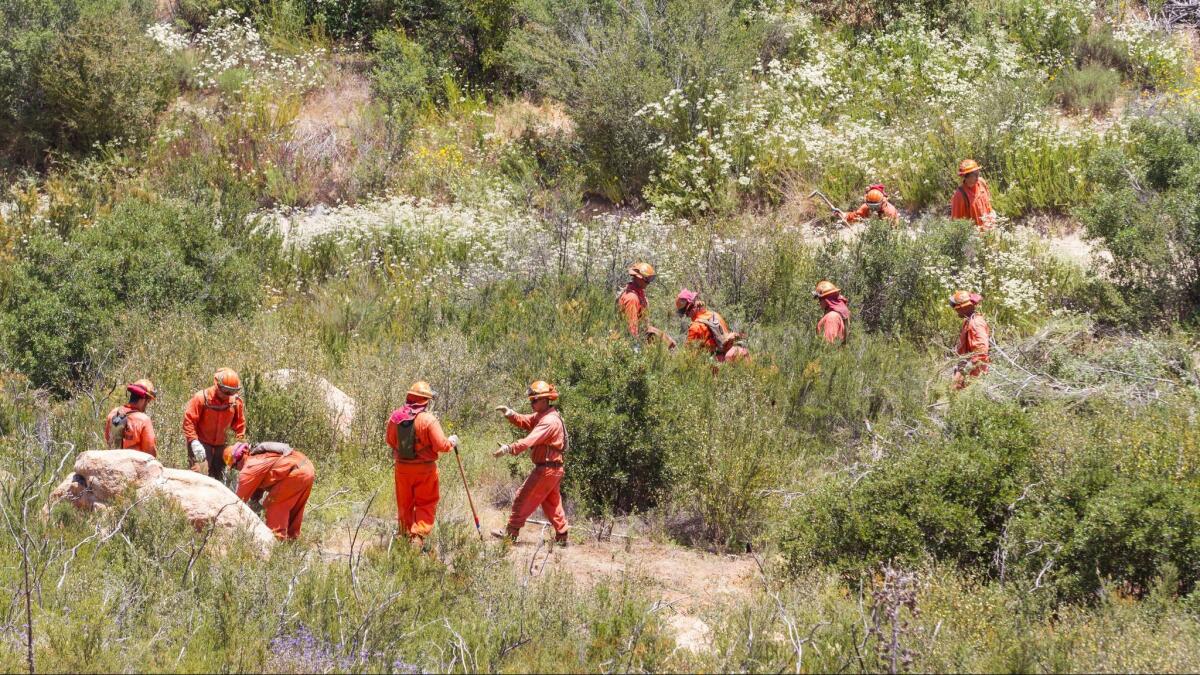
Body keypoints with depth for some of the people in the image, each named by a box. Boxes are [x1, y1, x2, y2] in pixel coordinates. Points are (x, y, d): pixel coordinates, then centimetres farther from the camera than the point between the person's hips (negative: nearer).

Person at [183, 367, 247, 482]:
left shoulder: (236, 401, -5)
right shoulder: (201, 398, -19)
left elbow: (240, 425, 8)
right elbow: (189, 420, -19)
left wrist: (240, 442, 1)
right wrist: (194, 442, -26)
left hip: (220, 445, 5)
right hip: (201, 443, -5)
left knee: (220, 477, 10)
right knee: (200, 474, -18)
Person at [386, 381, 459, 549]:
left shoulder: (395, 417, -5)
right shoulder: (428, 420, -19)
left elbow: (390, 441, 8)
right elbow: (441, 445, -18)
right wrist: (452, 442, 3)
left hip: (402, 467, 4)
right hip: (424, 469, -4)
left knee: (404, 504, 19)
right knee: (426, 504, 8)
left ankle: (405, 533, 31)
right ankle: (418, 535, -5)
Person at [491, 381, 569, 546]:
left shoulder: (549, 421, -21)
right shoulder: (541, 416, 12)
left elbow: (531, 440, -32)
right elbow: (523, 422, 10)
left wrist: (509, 449, -40)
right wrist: (510, 414, -10)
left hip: (546, 469, -10)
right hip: (555, 469, 10)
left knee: (523, 498, -4)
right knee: (552, 503, 17)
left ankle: (511, 533, 1)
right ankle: (562, 537, 20)